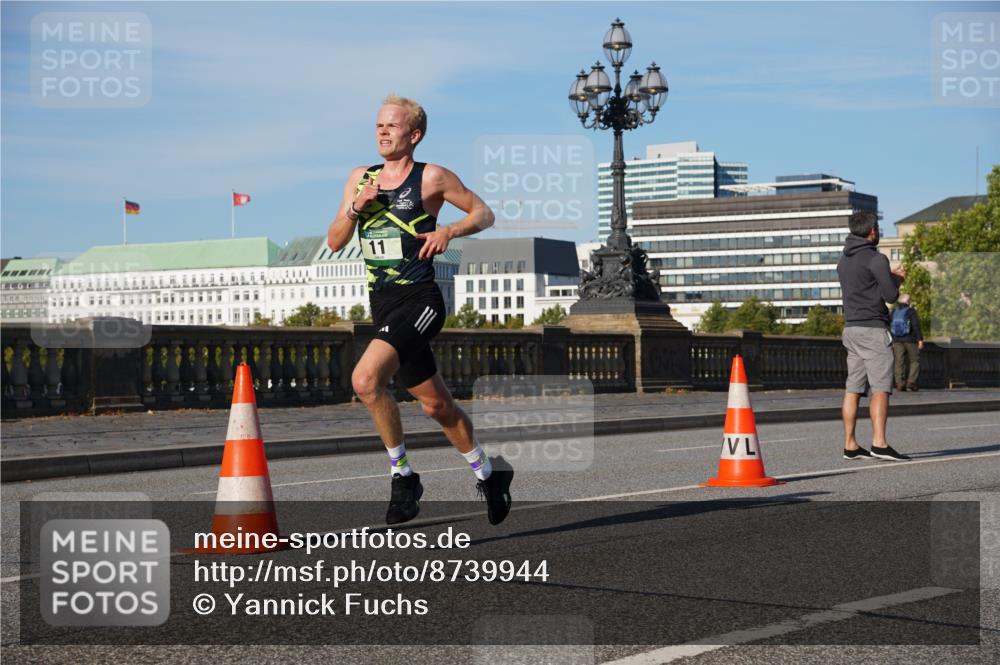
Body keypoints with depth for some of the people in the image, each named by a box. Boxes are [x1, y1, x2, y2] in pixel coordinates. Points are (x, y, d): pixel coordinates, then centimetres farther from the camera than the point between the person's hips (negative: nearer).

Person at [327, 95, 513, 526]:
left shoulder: (432, 178, -3)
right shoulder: (361, 178, 13)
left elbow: (484, 214, 5)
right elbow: (334, 243, 11)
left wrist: (449, 231, -12)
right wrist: (356, 207, -6)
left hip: (419, 301, -6)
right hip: (382, 305, 6)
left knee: (366, 379, -25)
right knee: (435, 403, 13)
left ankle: (402, 474, -10)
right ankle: (487, 471, 30)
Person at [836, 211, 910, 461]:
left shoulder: (844, 260, 15)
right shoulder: (875, 259, -11)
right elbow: (891, 295, -11)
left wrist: (890, 275, 20)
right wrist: (897, 279, 9)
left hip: (851, 328, 8)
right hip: (873, 330, -8)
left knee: (853, 389, 6)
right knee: (880, 388, -10)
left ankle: (850, 444, 5)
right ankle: (879, 443, -17)